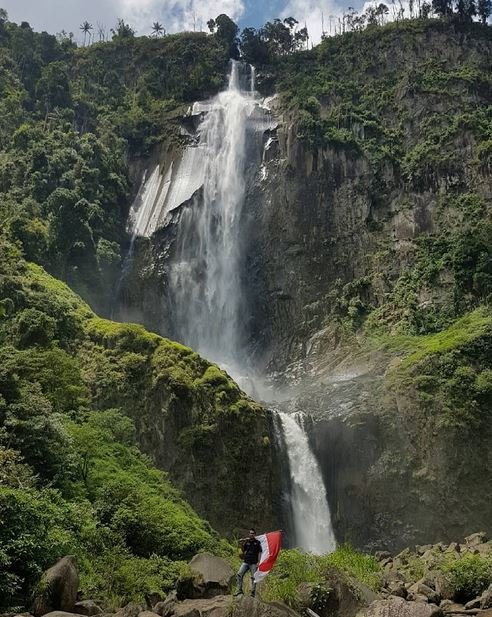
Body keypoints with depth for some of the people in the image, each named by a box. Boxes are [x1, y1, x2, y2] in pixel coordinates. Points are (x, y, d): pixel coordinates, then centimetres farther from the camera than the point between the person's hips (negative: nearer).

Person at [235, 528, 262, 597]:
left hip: (253, 563, -3)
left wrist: (258, 562, -6)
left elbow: (259, 552, 3)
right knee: (239, 574, -9)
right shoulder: (246, 542, 12)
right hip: (245, 562, 3)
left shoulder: (257, 543, 5)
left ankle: (253, 592, 3)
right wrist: (241, 545, -4)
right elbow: (243, 551, 14)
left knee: (253, 577, -2)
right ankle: (239, 590, -3)